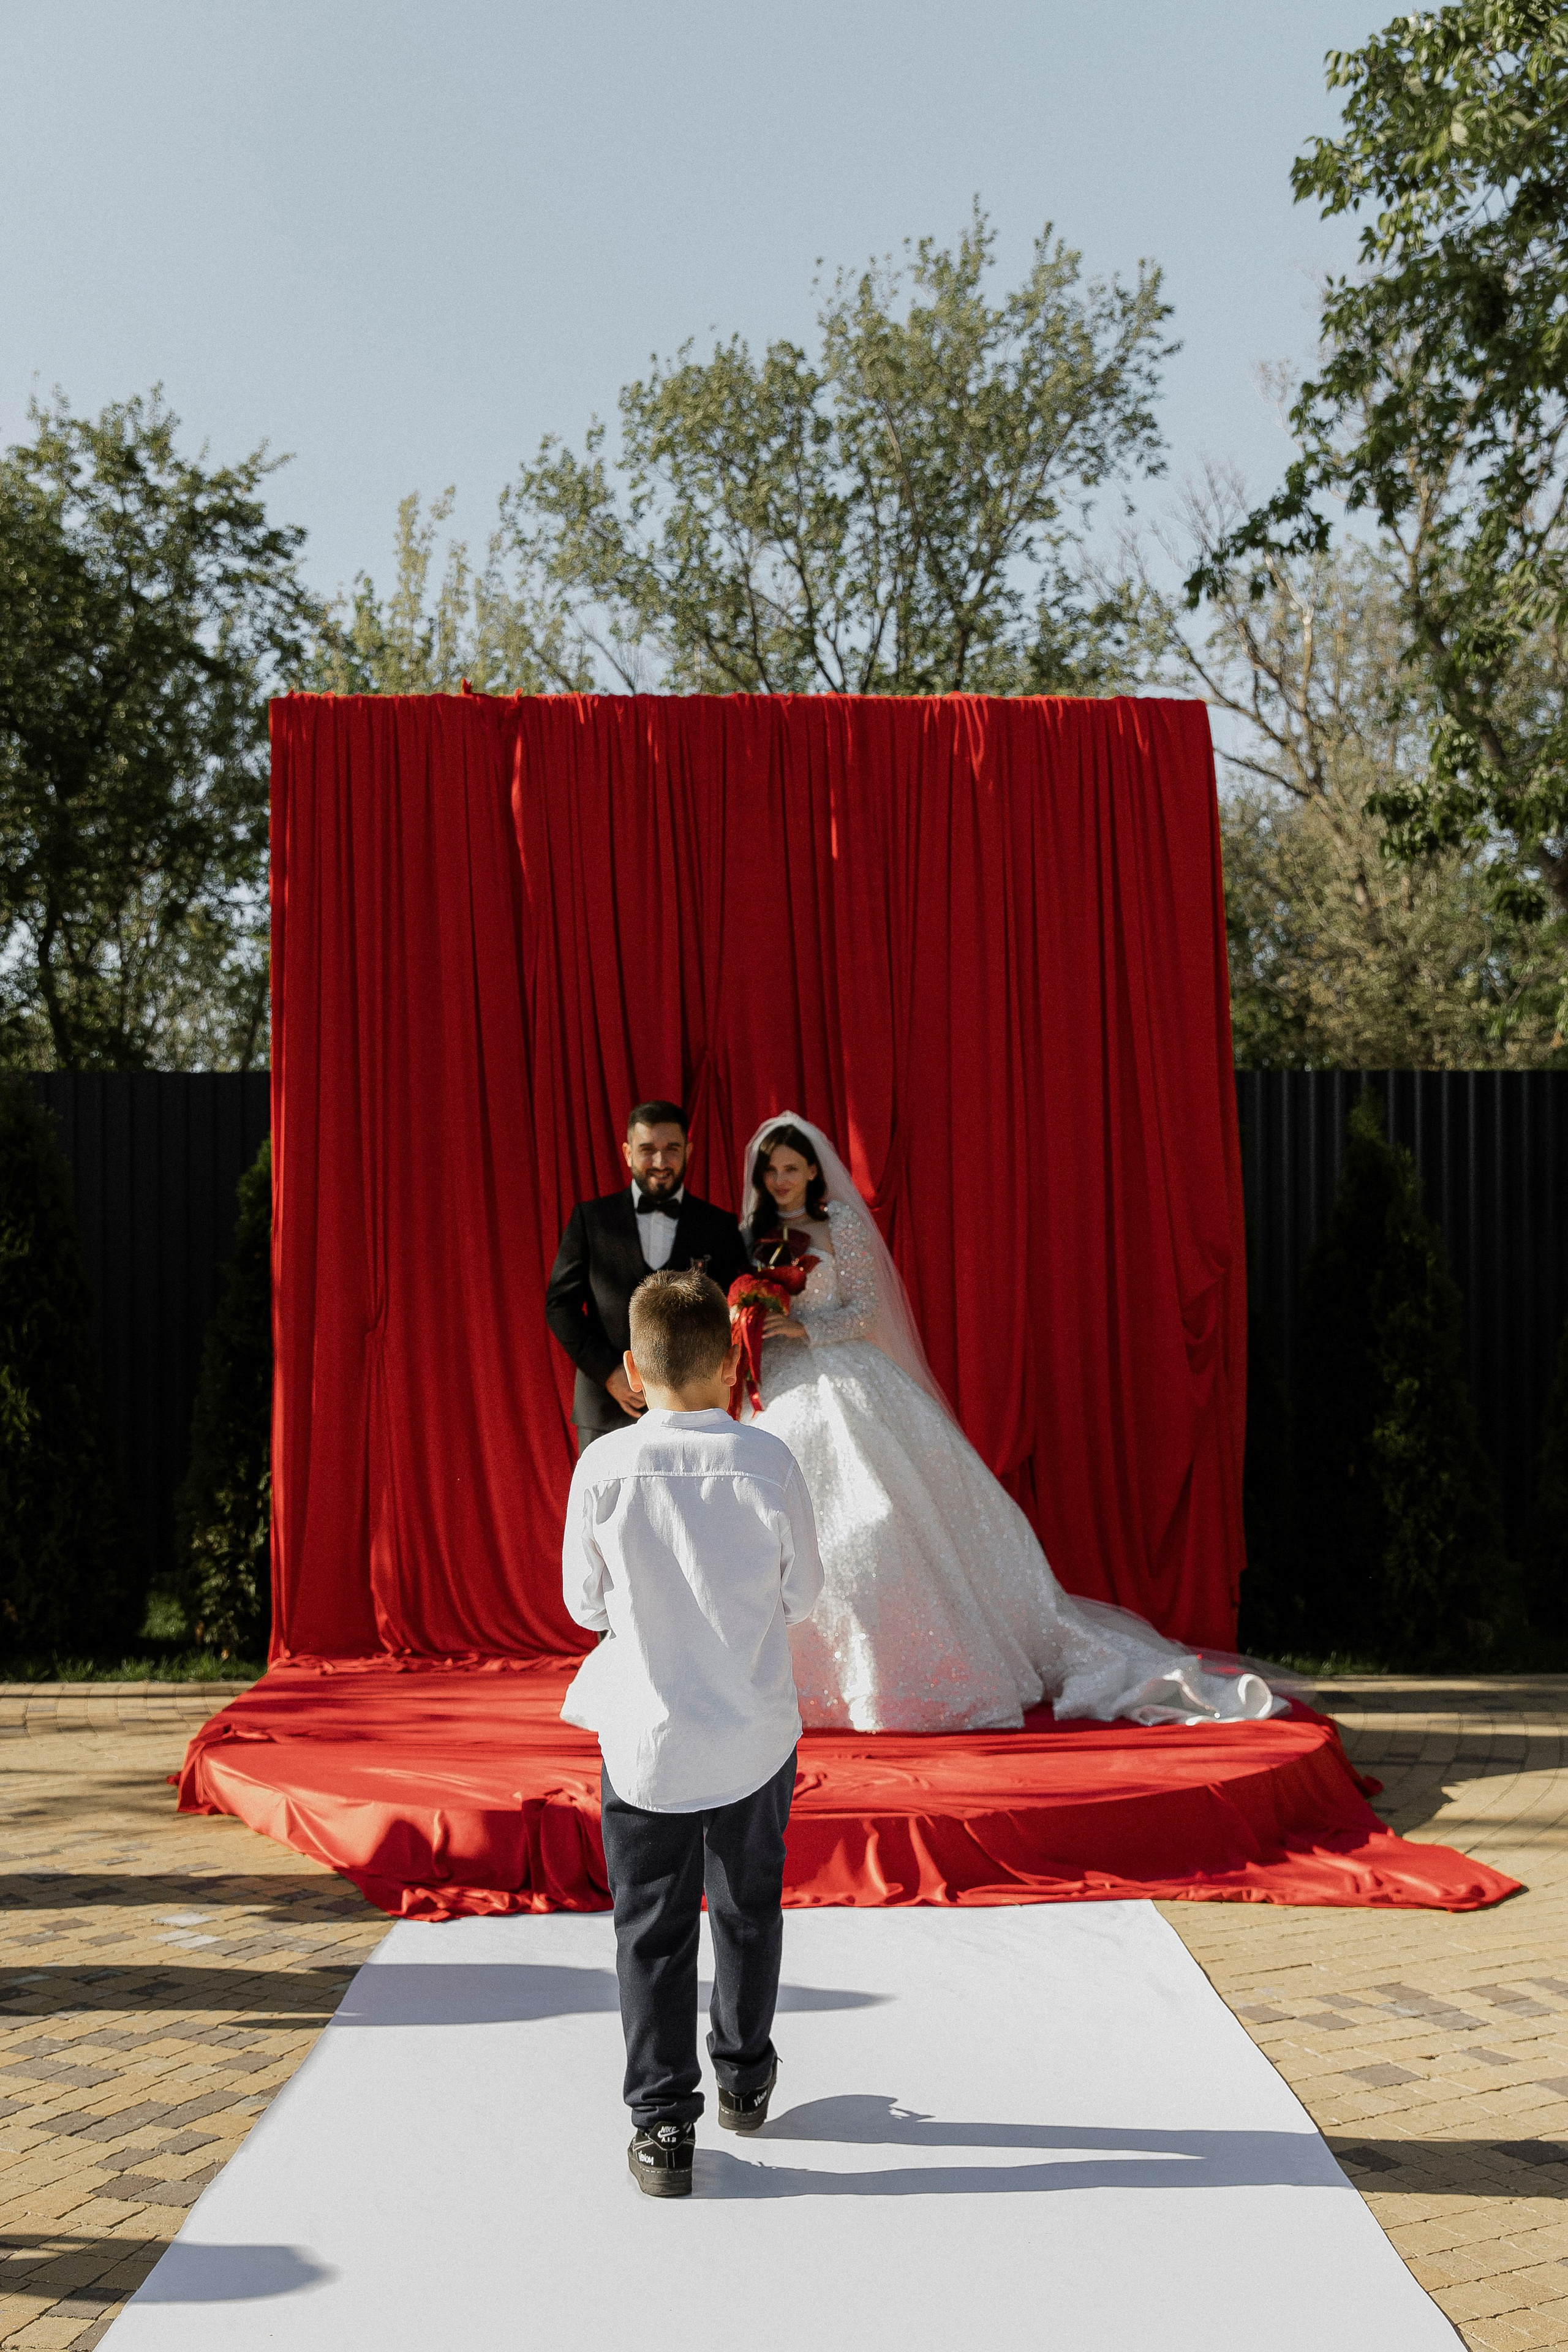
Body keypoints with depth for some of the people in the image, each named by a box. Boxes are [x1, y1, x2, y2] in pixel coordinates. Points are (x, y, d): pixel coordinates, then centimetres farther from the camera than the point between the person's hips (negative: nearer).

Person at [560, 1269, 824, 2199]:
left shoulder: (605, 1466, -14)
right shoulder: (770, 1462, -13)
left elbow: (583, 1601, -2)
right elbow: (802, 1596, -2)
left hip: (645, 1740, -1)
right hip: (756, 1738, 1)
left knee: (653, 1931, 10)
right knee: (750, 1912, 21)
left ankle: (664, 2123, 10)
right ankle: (746, 2077, 38)